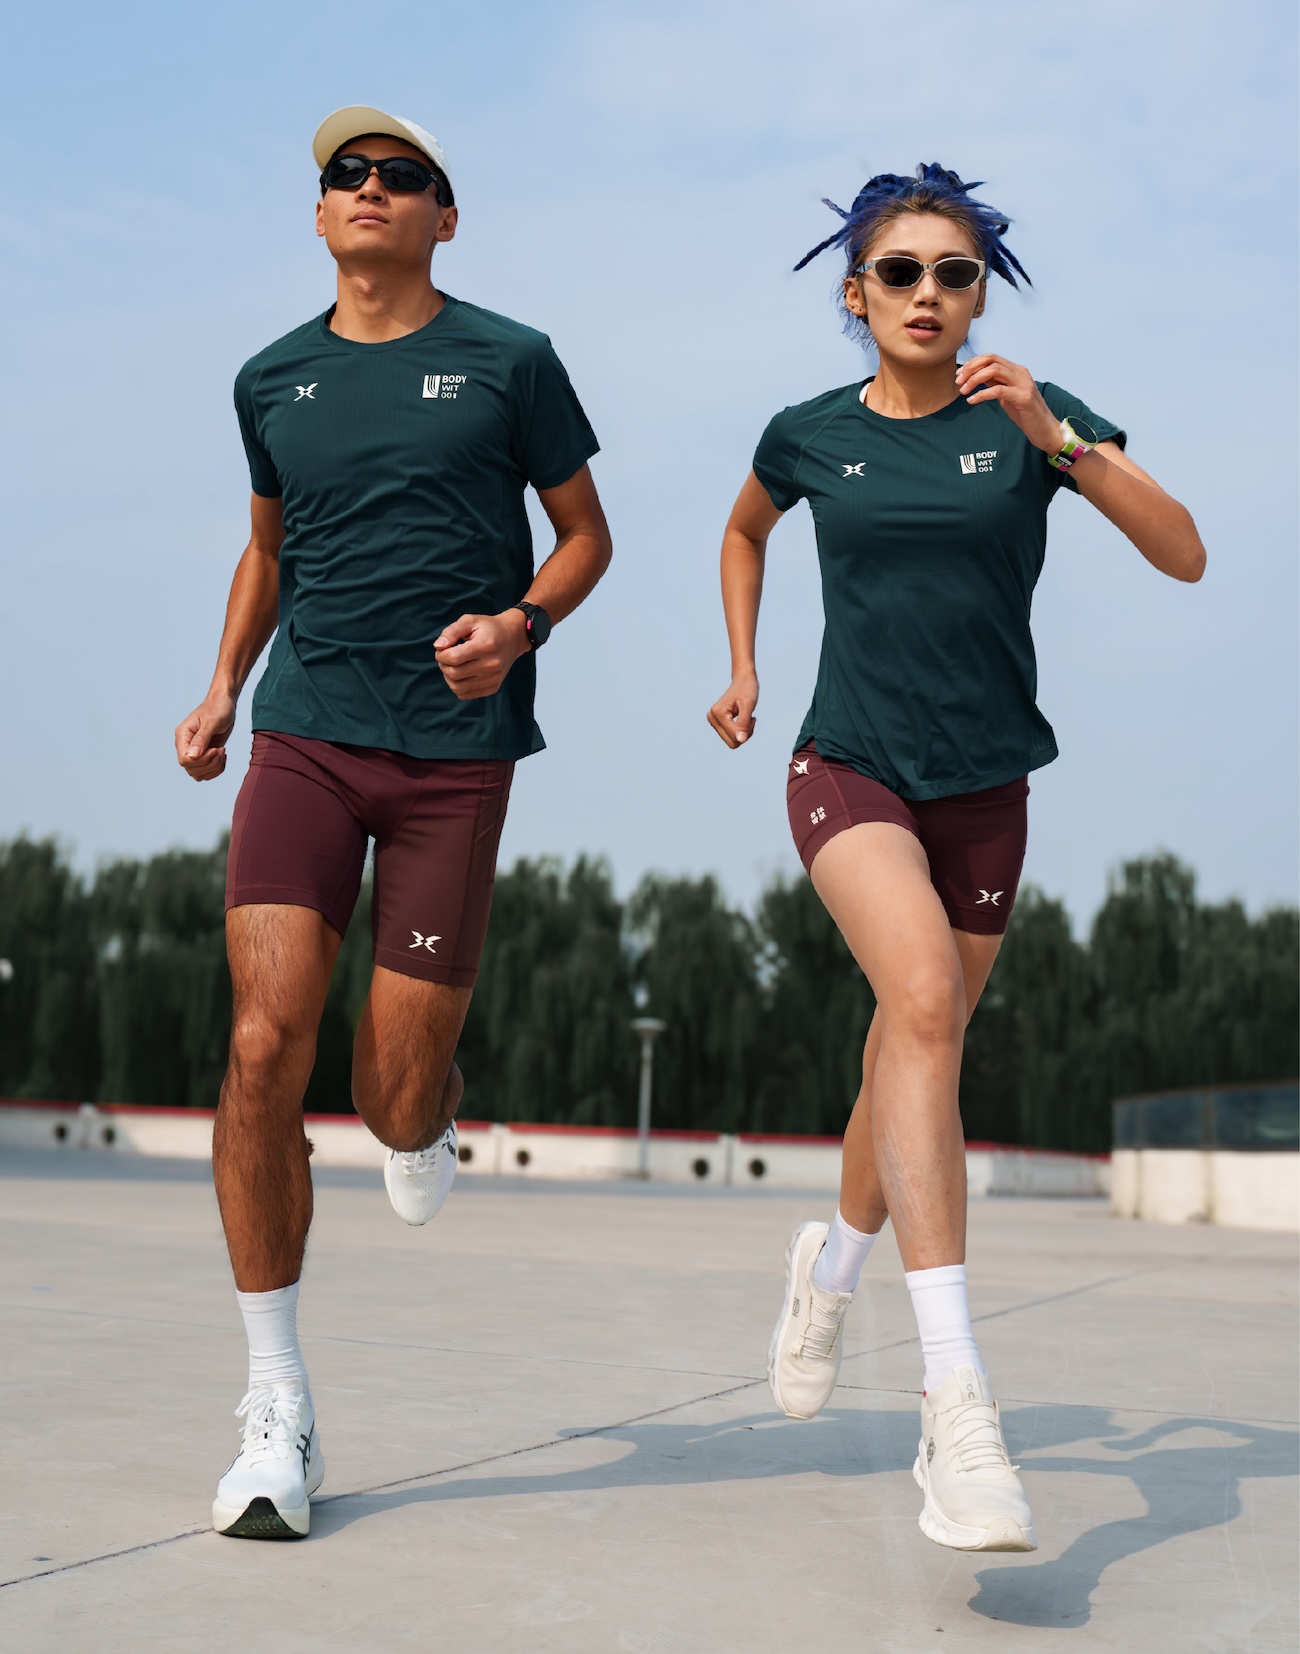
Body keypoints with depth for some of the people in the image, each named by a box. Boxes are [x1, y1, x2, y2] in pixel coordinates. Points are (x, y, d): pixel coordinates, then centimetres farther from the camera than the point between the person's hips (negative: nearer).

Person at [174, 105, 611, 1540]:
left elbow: (585, 533, 11)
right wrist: (223, 688, 13)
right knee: (265, 1045, -14)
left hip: (456, 750, -2)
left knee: (394, 1094, -4)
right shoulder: (273, 380, 12)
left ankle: (424, 1125, 39)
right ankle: (276, 1410, -1)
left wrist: (519, 624, -9)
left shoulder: (508, 362, 4)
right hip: (304, 738, 2)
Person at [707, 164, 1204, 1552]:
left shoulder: (1030, 419, -1)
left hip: (984, 788, 2)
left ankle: (835, 1255, 46)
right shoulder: (809, 436, 2)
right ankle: (958, 1400, -33)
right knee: (923, 998, -28)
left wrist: (1059, 441, -21)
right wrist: (742, 669, 14)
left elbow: (1184, 554, -10)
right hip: (849, 770, -2)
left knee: (916, 1063, 12)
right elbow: (743, 531, 25)